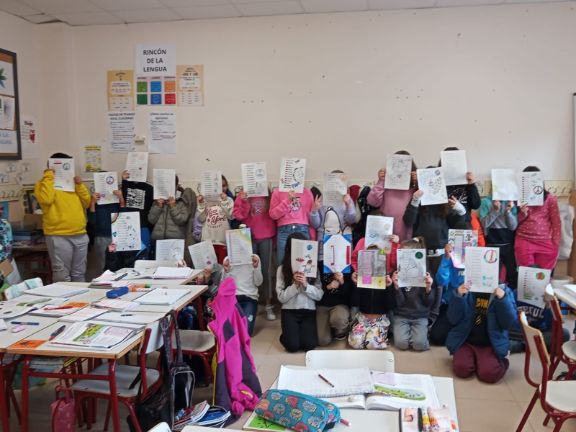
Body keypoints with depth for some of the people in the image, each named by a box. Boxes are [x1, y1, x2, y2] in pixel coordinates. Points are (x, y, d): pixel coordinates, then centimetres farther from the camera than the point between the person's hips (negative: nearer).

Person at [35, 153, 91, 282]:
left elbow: (86, 203, 14)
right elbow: (46, 199, -19)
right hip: (59, 237, -6)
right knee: (62, 275, -3)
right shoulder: (44, 184, 2)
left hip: (80, 235, 6)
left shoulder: (72, 183, 19)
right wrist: (48, 178, -9)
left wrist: (79, 184, 4)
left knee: (79, 273, 13)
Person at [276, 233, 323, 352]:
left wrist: (306, 285, -18)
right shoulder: (282, 269, -2)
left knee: (309, 345, -16)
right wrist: (295, 285, -19)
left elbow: (319, 295, -2)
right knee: (292, 346, -17)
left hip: (309, 311, 1)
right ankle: (288, 333, 17)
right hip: (289, 311, -1)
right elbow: (281, 297, -5)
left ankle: (303, 330, 16)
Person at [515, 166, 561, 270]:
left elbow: (556, 223, 2)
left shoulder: (550, 198, 2)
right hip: (524, 241, 1)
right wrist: (523, 214, -10)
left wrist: (555, 245, -2)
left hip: (545, 243, -1)